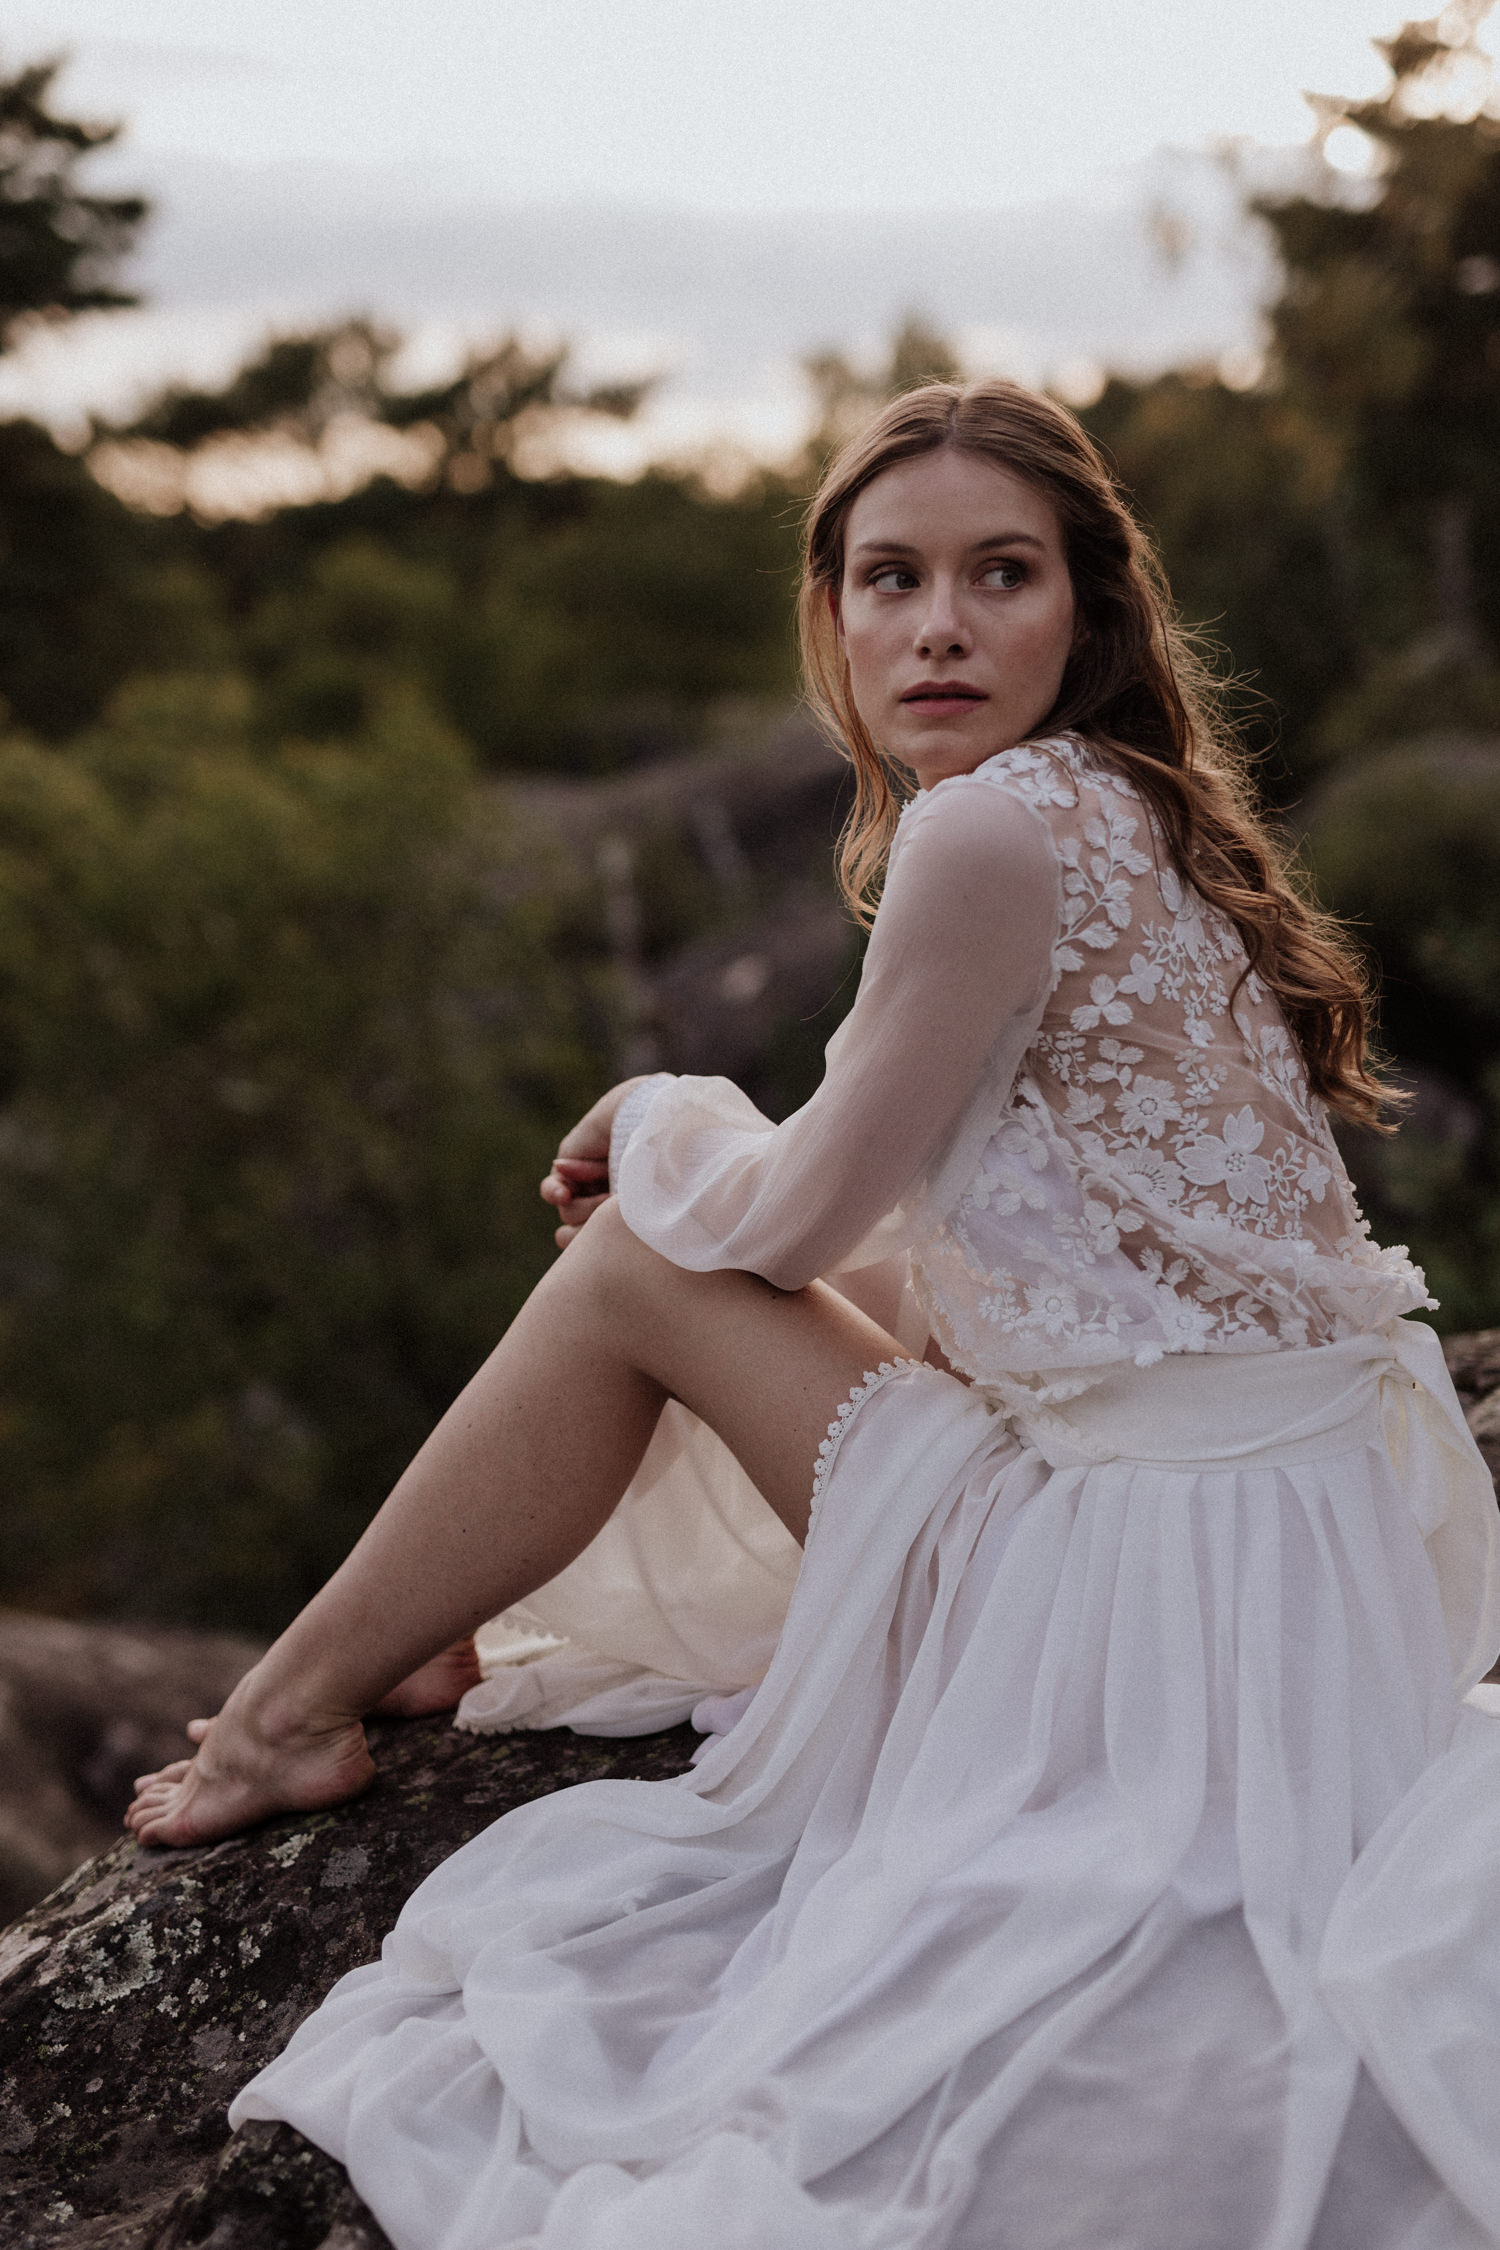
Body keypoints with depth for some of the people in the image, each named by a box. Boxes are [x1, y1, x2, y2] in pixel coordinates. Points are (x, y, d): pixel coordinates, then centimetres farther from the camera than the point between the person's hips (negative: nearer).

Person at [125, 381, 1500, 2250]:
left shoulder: (993, 829, -20)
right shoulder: (1115, 813, 9)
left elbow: (802, 1217, -9)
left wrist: (667, 1120, 12)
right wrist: (696, 1160, 21)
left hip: (1162, 1571, -9)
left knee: (640, 1262, 1)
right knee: (663, 1235, 18)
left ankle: (294, 1709, 18)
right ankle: (403, 1661, 34)